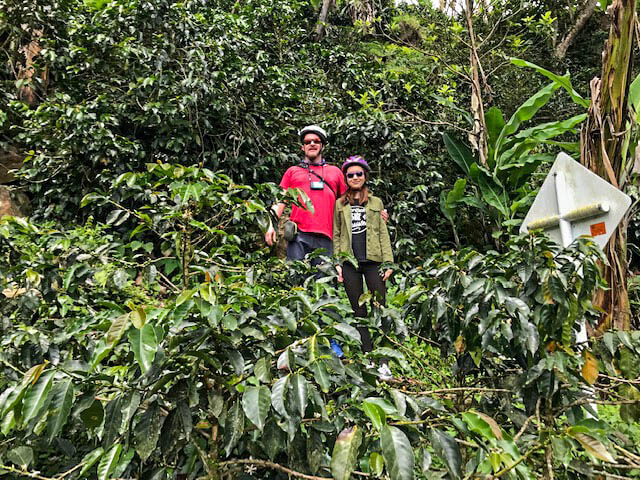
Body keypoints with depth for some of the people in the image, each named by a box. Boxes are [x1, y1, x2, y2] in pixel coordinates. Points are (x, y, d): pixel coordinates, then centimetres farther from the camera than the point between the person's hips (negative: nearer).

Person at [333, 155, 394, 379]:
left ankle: (383, 363, -6)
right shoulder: (340, 204, 15)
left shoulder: (376, 203, 16)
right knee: (359, 311, 3)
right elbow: (336, 235, 12)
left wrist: (388, 261, 1)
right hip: (350, 262, 1)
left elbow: (383, 233, 11)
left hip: (373, 261, 0)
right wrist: (337, 263, 2)